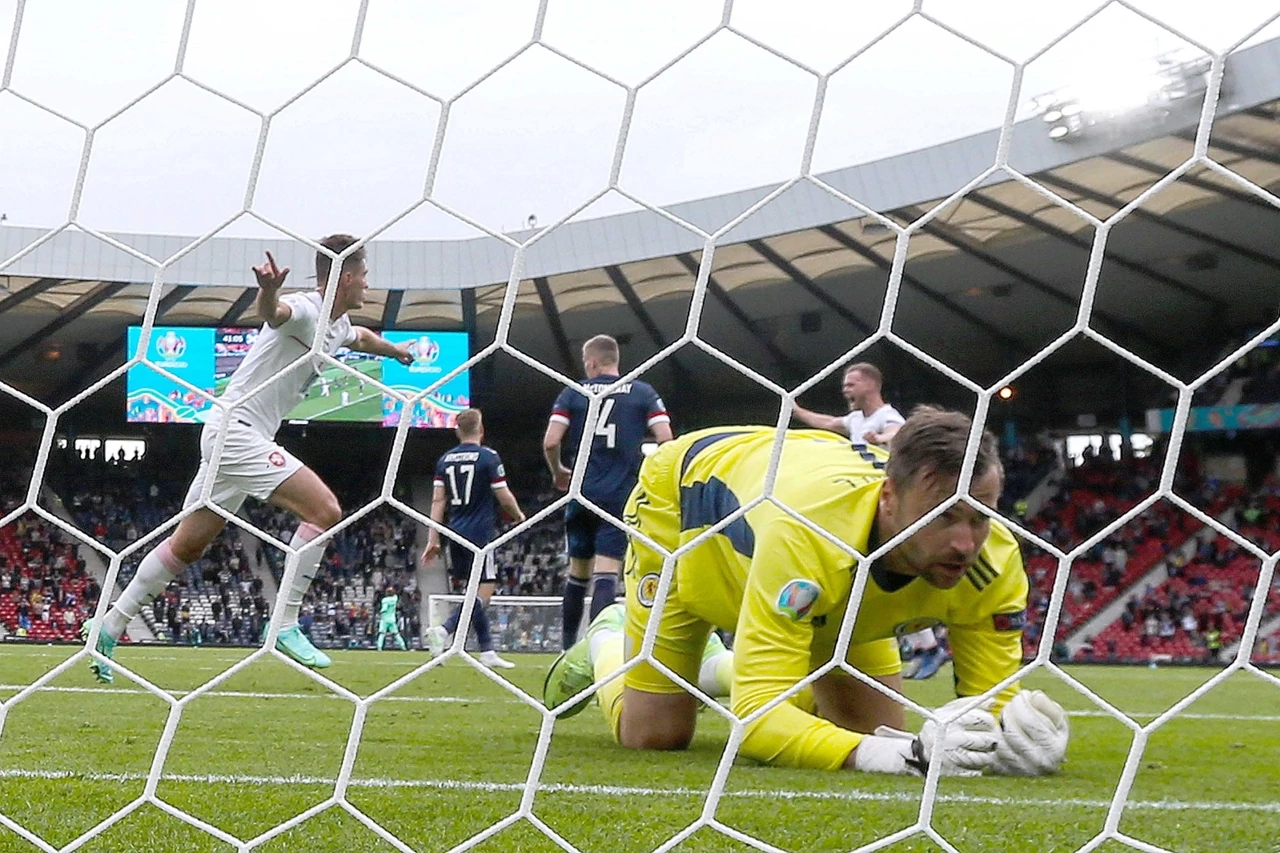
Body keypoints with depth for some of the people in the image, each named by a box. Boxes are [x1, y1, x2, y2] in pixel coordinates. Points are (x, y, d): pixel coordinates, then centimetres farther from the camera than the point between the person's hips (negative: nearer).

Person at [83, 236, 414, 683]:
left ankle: (108, 628, 19)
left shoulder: (338, 325, 14)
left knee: (187, 544, 13)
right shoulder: (305, 309, -15)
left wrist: (398, 351, 56)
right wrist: (268, 292, -63)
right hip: (236, 428, -10)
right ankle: (285, 626, -13)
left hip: (238, 436, 10)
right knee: (324, 510, -17)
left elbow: (362, 337, 40)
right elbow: (274, 311, -41)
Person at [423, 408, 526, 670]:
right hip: (481, 533, -6)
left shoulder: (445, 459, 8)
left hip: (456, 534, 6)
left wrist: (433, 539, 6)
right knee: (483, 592, -5)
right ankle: (445, 630, -26)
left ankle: (487, 651, 14)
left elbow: (438, 500, 5)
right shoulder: (488, 457, -7)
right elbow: (504, 498, -6)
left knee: (474, 590, 13)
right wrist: (518, 516, 14)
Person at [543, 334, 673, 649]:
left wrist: (558, 472, 15)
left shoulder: (573, 393, 5)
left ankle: (569, 647, 21)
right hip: (622, 496, -2)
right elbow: (665, 440, -5)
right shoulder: (642, 392, 5)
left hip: (582, 494, 2)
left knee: (578, 571, 15)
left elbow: (551, 441, -3)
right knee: (606, 574, -7)